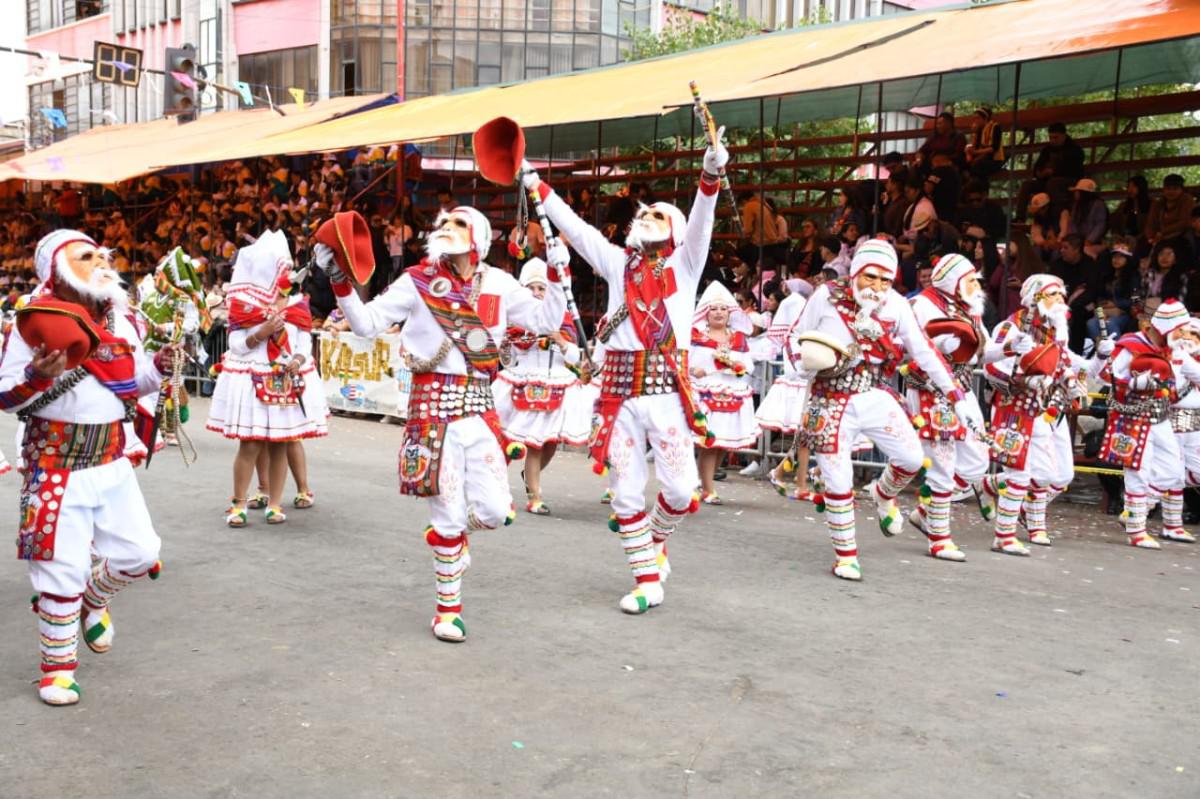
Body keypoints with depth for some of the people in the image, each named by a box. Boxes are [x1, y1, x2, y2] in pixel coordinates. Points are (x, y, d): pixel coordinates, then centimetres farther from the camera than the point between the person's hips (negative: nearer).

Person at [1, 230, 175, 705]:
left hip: (112, 463, 6)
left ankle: (94, 600, 41)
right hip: (57, 467, -5)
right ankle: (58, 666, 20)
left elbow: (134, 382, 16)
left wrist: (159, 367, -4)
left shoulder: (119, 319, 7)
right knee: (63, 569, 0)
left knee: (139, 552, 9)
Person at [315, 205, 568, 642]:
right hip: (434, 402, -3)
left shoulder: (498, 284, 7)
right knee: (448, 518, 0)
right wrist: (340, 282, -13)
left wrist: (556, 275, -1)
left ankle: (448, 531, 32)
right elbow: (366, 324, -2)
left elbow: (546, 322, 9)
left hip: (479, 404, 3)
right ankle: (448, 606, 20)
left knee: (493, 512, -4)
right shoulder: (417, 282, 0)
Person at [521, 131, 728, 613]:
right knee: (625, 492, 3)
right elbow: (573, 225, 15)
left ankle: (657, 537, 28)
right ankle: (647, 580, 15)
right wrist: (536, 186, 12)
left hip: (666, 389, -2)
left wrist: (710, 175, -22)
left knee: (680, 486, -5)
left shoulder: (684, 264, 9)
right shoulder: (618, 263, 16)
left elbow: (700, 222, -6)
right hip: (619, 389, 2)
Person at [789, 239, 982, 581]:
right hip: (831, 402, -3)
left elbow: (925, 353, -3)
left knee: (912, 459, -3)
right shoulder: (826, 296, -10)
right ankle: (845, 556, 17)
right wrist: (808, 361, -21)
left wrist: (958, 397, -6)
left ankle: (883, 495, 33)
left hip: (876, 397, 3)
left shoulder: (896, 305, -5)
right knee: (838, 483, -2)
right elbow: (797, 338, 1)